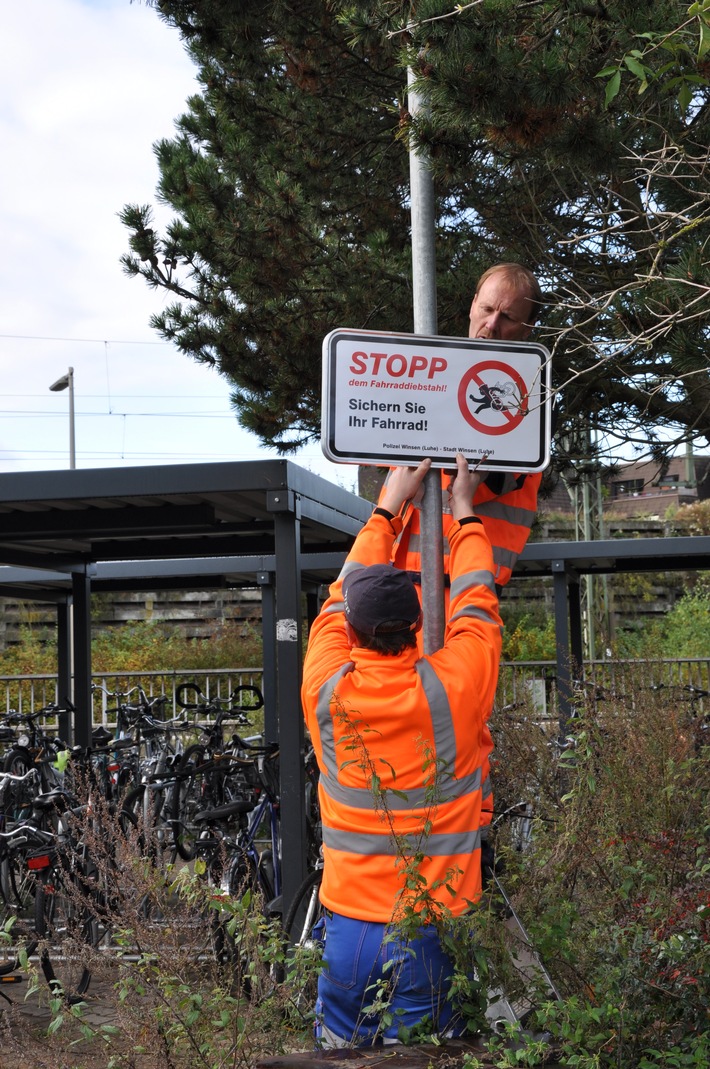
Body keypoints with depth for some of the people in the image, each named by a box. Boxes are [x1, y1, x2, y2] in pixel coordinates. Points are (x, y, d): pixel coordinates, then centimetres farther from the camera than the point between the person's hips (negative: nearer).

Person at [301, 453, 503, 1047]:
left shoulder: (325, 691, -8)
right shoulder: (450, 688, -13)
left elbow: (342, 597, 11)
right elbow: (474, 605, 6)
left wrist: (390, 506, 22)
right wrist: (463, 509, 21)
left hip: (349, 922, 2)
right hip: (433, 929, -1)